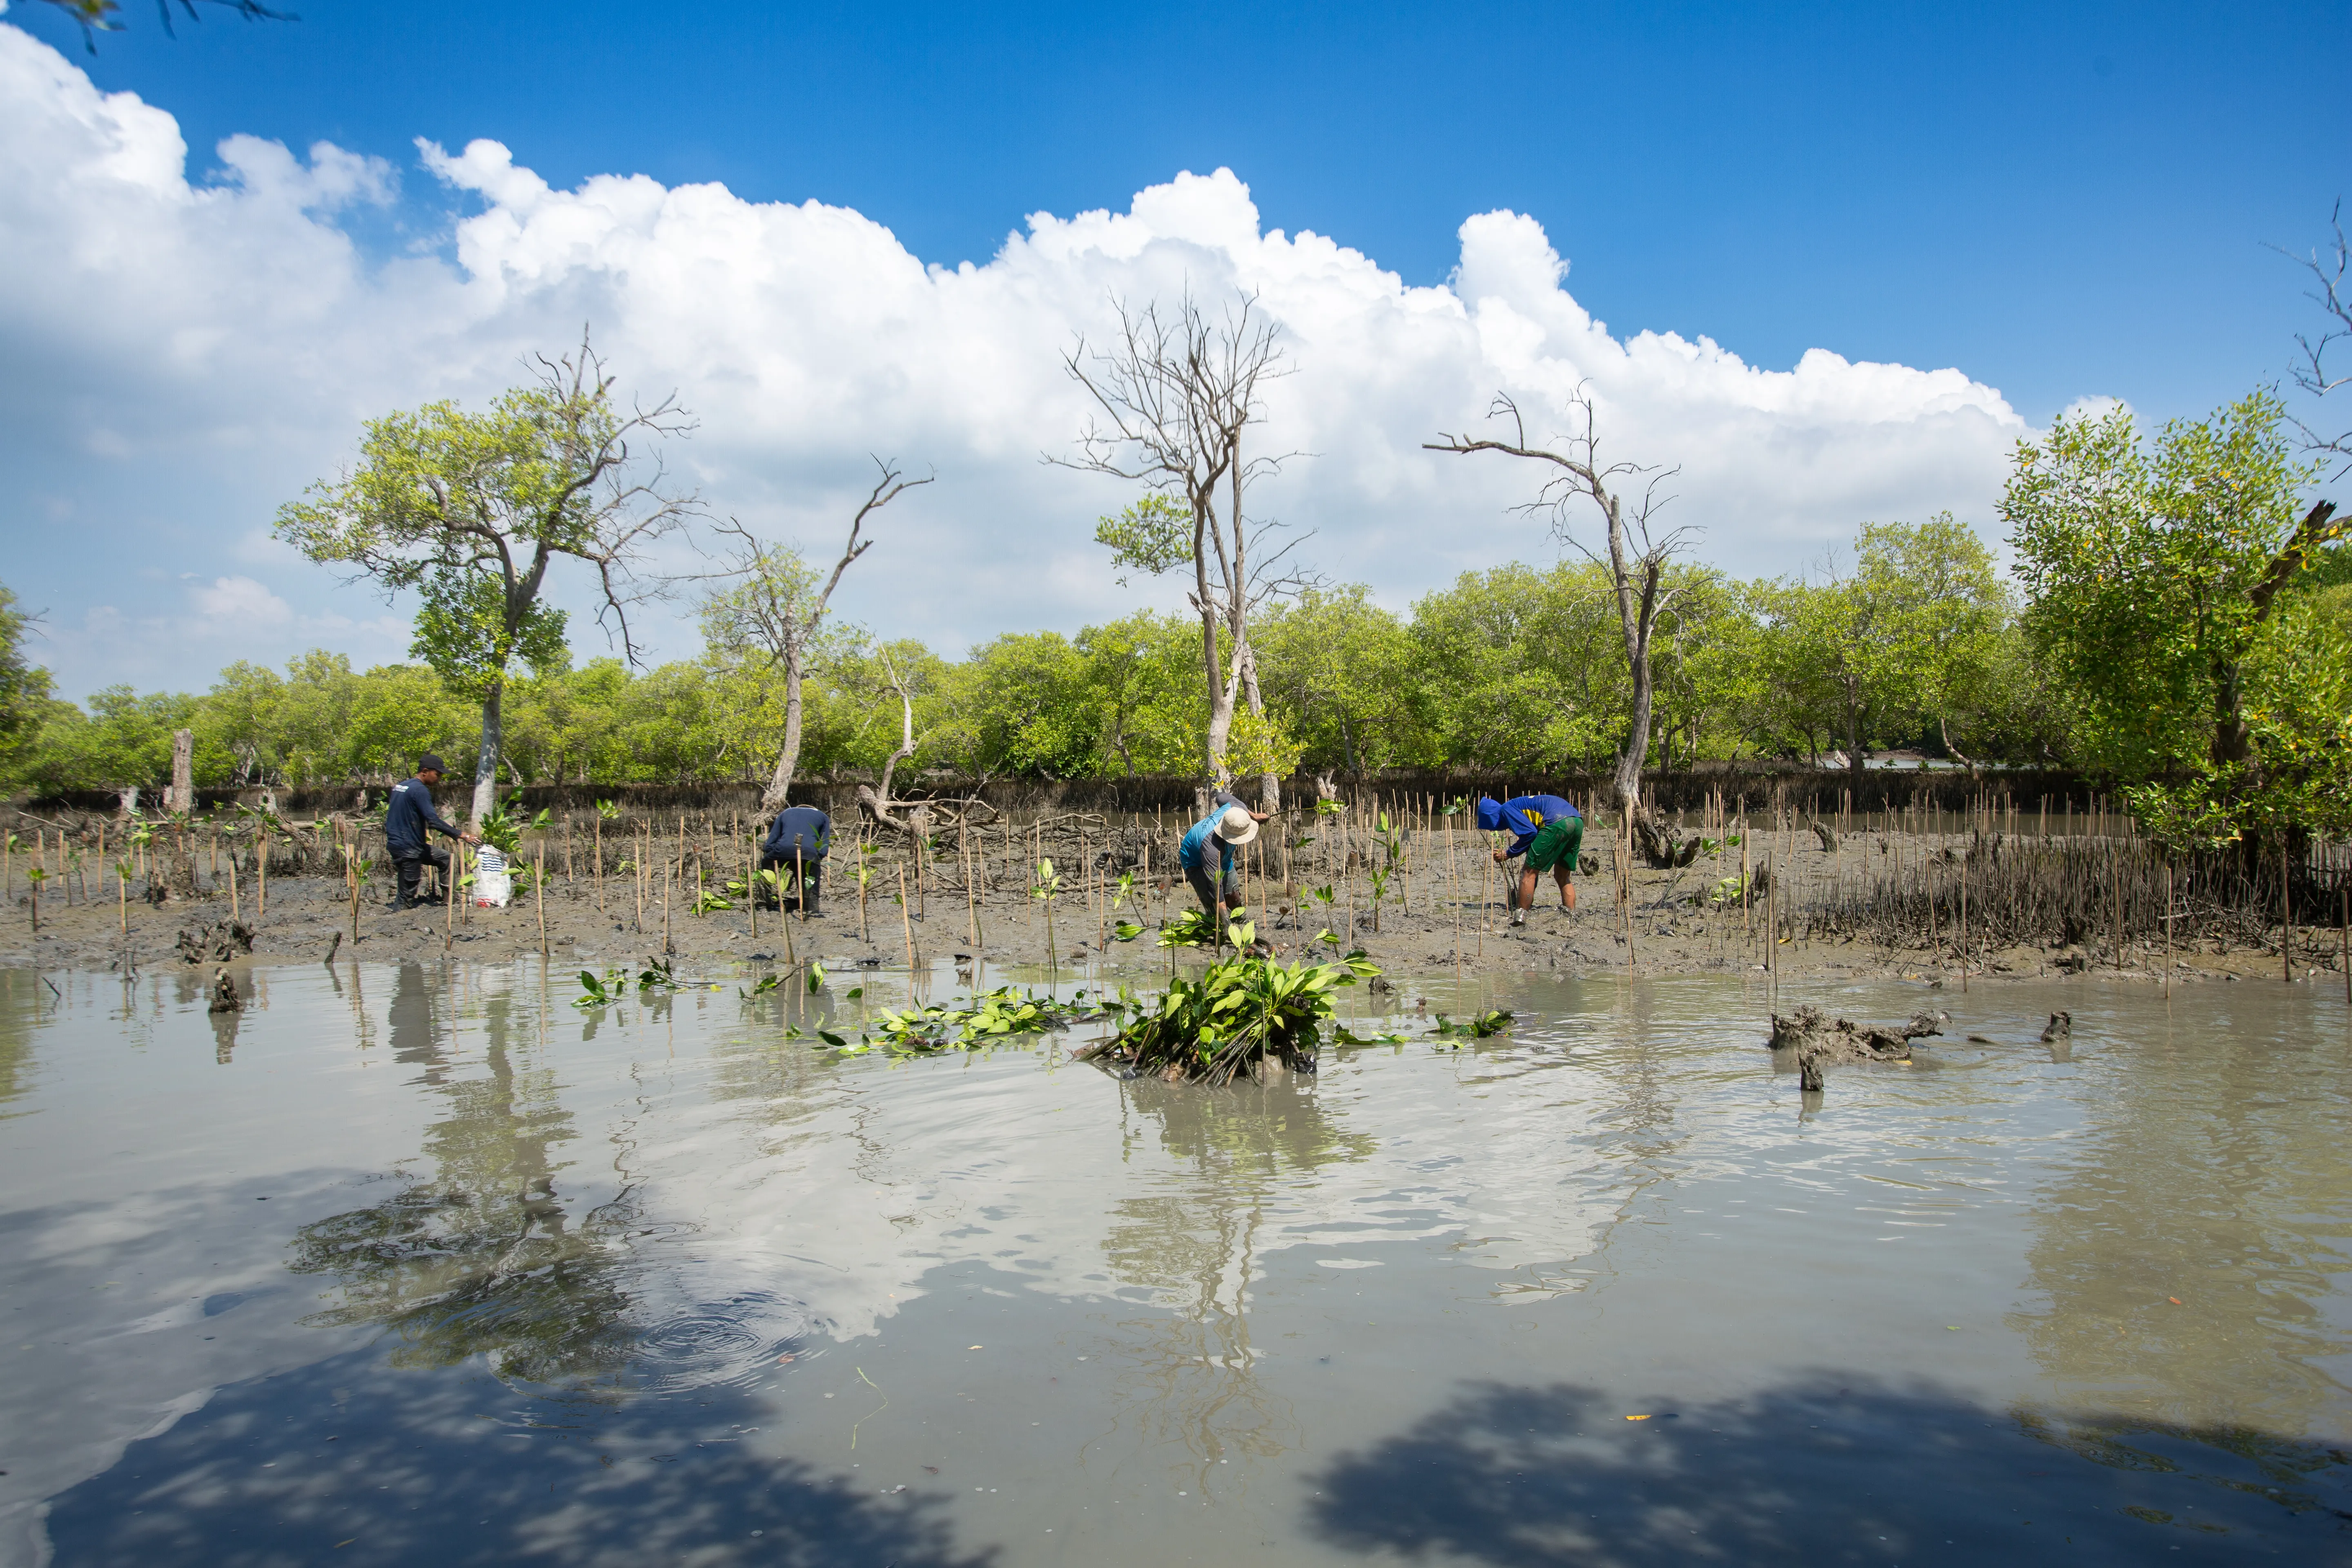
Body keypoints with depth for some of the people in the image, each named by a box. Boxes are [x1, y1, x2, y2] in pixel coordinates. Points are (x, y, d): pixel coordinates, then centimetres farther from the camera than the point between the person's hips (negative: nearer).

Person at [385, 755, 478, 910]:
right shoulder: (420, 790, -16)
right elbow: (433, 821, -25)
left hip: (396, 844, 10)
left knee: (445, 858, 18)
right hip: (408, 849, -10)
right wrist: (461, 835, -26)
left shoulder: (399, 787, 13)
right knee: (406, 898, -4)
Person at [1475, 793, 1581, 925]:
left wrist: (1509, 854, 5)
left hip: (1557, 823, -9)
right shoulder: (1522, 806, 34)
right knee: (1562, 876, 21)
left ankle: (1520, 917, -4)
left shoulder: (1507, 809, 8)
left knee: (1529, 872, -1)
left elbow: (1530, 833, -5)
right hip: (1578, 821, 9)